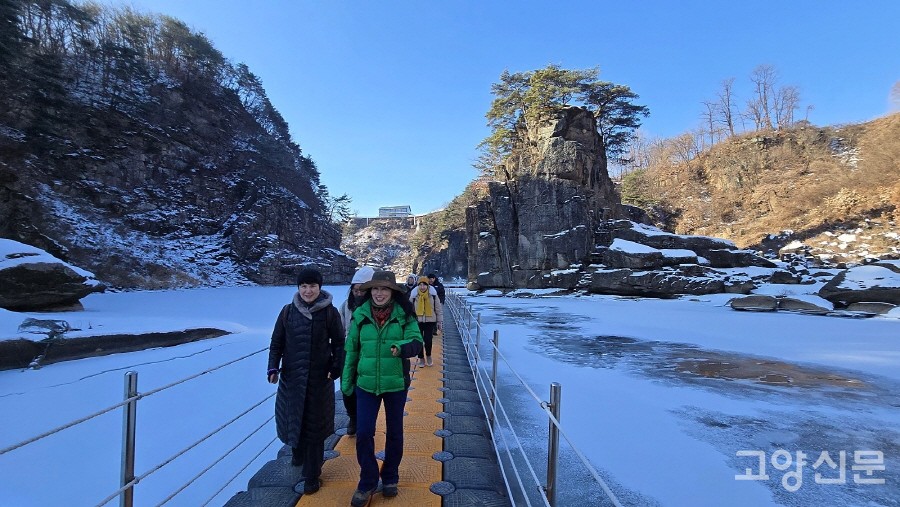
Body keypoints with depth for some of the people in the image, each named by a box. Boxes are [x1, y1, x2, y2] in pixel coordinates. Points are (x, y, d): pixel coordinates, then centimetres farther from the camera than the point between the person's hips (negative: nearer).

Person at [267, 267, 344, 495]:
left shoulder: (330, 312, -5)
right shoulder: (288, 311, 0)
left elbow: (339, 343, -3)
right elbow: (276, 343, 4)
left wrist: (336, 368, -13)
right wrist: (273, 368, -7)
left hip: (319, 378, -2)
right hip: (291, 377, 2)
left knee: (315, 424, 3)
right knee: (291, 418, 12)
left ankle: (312, 476, 18)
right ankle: (298, 452, 45)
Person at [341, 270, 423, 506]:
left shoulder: (404, 315, -9)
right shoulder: (360, 315, -4)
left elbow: (417, 342, -17)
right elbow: (351, 349, 4)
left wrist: (402, 347, -39)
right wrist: (346, 379, 9)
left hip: (396, 383, -1)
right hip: (366, 383, 1)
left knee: (394, 433, 14)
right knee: (363, 433, 2)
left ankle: (390, 478, 36)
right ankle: (368, 482, 24)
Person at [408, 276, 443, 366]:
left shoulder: (433, 294, -3)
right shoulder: (414, 295, -3)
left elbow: (438, 308, 3)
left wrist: (440, 321, 4)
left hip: (430, 321, -1)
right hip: (417, 321, 1)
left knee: (428, 340, -4)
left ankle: (428, 356, 24)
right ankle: (421, 358, 25)